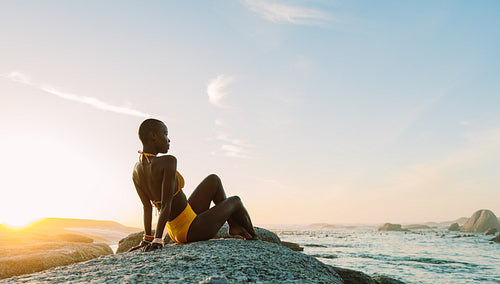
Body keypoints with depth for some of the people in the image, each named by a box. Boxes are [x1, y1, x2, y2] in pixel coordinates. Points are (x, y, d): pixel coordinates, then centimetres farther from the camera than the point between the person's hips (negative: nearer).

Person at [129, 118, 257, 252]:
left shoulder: (136, 171, -1)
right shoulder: (168, 161, -26)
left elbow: (147, 207, 2)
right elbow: (166, 204, -30)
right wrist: (158, 239, -29)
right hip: (192, 229, -8)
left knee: (214, 180, 18)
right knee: (235, 201, 17)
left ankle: (234, 224, 29)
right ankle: (253, 236, 42)